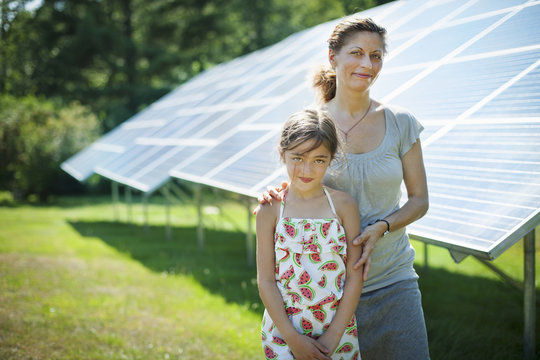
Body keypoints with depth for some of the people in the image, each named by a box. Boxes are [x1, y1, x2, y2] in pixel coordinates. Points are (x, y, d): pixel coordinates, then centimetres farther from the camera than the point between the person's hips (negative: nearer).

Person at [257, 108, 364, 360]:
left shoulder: (344, 205, -3)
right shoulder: (270, 211, -5)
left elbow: (354, 276, -2)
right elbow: (265, 281, -5)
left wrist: (333, 335, -7)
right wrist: (293, 338, -9)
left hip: (337, 330, 1)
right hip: (283, 333, -1)